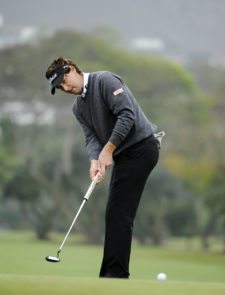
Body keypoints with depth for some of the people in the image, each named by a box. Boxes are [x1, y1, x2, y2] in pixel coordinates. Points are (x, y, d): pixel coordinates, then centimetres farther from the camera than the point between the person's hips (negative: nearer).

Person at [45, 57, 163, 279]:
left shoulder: (105, 81, -12)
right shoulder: (78, 107, 15)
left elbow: (127, 114, -20)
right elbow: (91, 136, 5)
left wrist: (108, 149, -20)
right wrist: (95, 161, -16)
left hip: (141, 147, -9)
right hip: (124, 154, 9)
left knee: (118, 212, -12)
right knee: (117, 213, 8)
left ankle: (116, 274, -12)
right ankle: (112, 273, 10)